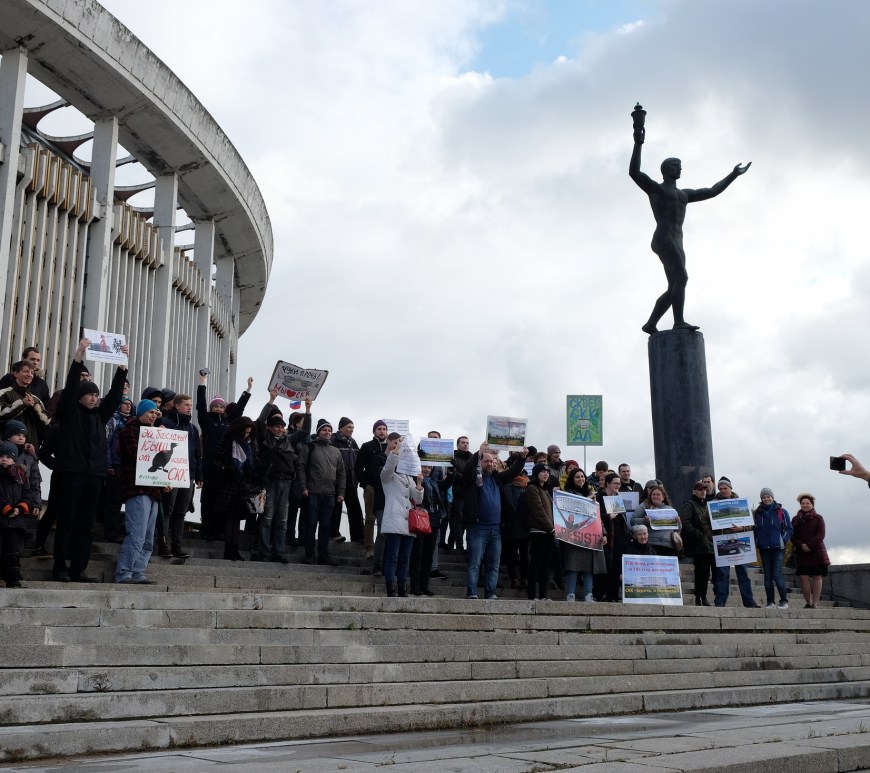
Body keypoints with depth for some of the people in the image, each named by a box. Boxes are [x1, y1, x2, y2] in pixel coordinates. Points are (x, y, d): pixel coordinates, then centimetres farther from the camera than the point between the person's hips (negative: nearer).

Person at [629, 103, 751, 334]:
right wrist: (638, 144, -18)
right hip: (663, 240, -9)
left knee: (673, 289, 0)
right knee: (681, 278, -23)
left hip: (676, 243, 9)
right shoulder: (654, 187, 8)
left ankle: (650, 324, 0)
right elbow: (633, 172, -10)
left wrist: (733, 175, 35)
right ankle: (679, 322, -28)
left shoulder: (683, 194, 31)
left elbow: (711, 192, 36)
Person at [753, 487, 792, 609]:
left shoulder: (781, 512, 3)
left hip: (778, 548, -3)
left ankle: (784, 601, -1)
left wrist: (783, 541, -6)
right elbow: (754, 529, 13)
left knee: (777, 574, -11)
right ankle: (770, 602, 10)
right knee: (767, 576, 5)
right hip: (764, 548, 3)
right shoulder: (757, 513, 10)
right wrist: (756, 543, 2)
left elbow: (788, 528, 4)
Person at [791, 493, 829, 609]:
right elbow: (792, 536, 6)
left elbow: (820, 535, -5)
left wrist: (808, 545, -16)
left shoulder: (818, 518, 5)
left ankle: (814, 603, -2)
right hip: (801, 553, 2)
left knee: (817, 577, -3)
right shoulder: (795, 519, 12)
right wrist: (801, 545, -12)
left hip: (817, 552, -2)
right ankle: (808, 603, 3)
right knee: (803, 577, -6)